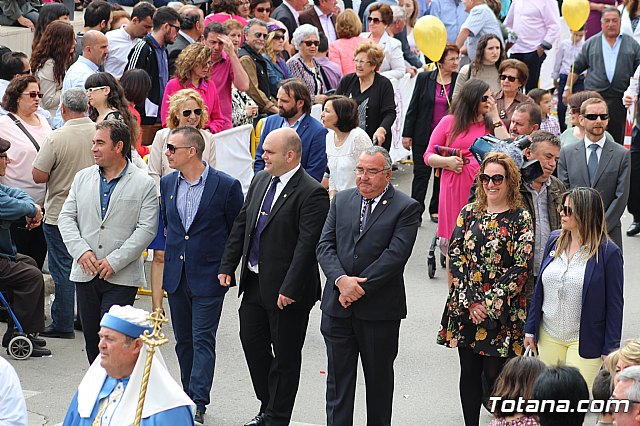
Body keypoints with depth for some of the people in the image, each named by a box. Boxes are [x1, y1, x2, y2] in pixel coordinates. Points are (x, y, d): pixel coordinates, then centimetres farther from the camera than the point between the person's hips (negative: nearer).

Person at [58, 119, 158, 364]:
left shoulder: (144, 184, -3)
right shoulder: (82, 178, 11)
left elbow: (146, 229, -9)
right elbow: (66, 217, 8)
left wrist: (114, 261, -15)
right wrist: (82, 251, -9)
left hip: (122, 277, -5)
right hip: (86, 274, 5)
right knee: (91, 340, 9)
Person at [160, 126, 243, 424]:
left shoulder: (226, 186, -11)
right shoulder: (167, 183, 5)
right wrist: (172, 252, 15)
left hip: (208, 277, -6)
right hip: (176, 274, 6)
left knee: (203, 341, -6)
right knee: (183, 341, 13)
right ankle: (190, 397, 24)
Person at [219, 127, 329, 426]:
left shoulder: (312, 193, -18)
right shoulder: (260, 180, 7)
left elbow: (307, 245, -22)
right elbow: (241, 225, 13)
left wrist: (289, 289, -24)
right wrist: (228, 266, 9)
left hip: (286, 291, -8)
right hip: (255, 283, 8)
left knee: (285, 357, 6)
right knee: (252, 343, 17)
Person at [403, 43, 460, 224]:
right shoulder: (424, 78, -2)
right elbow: (413, 107, 1)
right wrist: (407, 134, -1)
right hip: (423, 136, -1)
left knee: (442, 174, 10)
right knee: (421, 173, -1)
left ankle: (436, 209, 23)